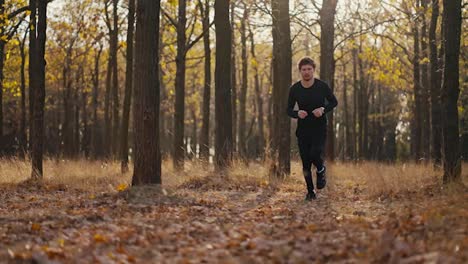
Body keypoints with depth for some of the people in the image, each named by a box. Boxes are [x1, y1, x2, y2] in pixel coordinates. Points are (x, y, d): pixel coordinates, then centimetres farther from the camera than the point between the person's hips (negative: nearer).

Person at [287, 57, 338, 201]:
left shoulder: (322, 86, -8)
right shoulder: (294, 89, -5)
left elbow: (334, 102, 5)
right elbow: (289, 110, 4)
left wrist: (323, 109, -15)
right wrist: (297, 113, -19)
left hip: (319, 128, -2)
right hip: (303, 130, 2)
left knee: (315, 154, -24)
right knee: (306, 163, 3)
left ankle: (321, 170, 10)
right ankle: (310, 191, 20)